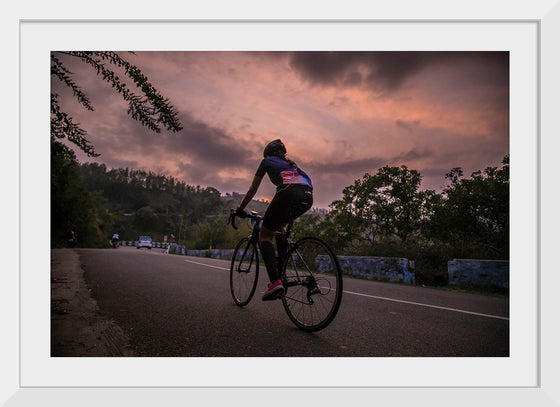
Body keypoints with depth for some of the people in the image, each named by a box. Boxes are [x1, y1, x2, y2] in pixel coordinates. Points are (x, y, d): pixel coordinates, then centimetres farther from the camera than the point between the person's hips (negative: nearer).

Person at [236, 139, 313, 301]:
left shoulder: (267, 161, 25)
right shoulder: (291, 164, 39)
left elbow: (252, 190, 26)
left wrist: (240, 209, 39)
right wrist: (290, 215, 53)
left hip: (289, 193, -6)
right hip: (308, 197, 6)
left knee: (265, 235, 6)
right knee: (280, 225, 31)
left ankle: (275, 281, -13)